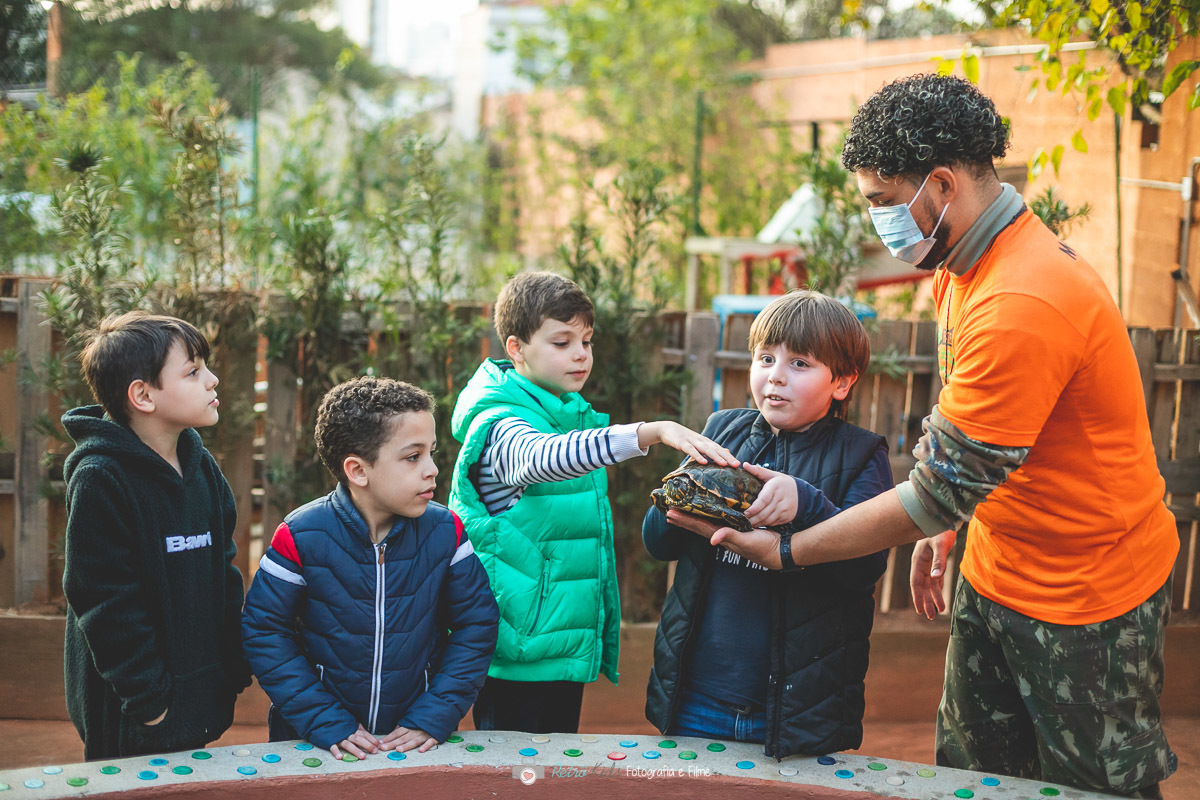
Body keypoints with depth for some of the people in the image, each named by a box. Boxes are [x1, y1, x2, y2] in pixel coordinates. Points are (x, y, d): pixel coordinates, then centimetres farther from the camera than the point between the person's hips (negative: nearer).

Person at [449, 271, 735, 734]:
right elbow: (544, 457, -40)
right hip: (519, 656, -8)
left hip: (569, 646, 8)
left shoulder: (575, 418, 12)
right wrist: (653, 432, -50)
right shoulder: (500, 426, -15)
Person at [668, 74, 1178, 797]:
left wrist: (784, 550, -20)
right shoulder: (967, 263, 2)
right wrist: (946, 527, 8)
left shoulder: (1021, 306, -31)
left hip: (1085, 601, -9)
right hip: (997, 574, 9)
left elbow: (939, 491, -27)